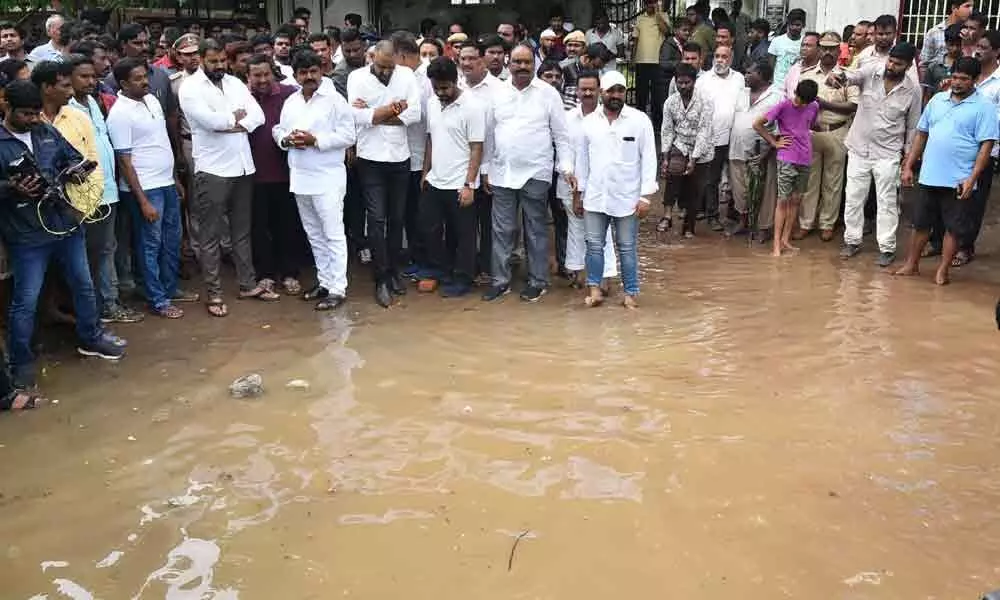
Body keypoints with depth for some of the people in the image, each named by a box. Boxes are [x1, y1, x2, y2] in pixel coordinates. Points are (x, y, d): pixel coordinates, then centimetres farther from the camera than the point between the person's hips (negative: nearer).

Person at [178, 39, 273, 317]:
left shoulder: (235, 83, 12)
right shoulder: (190, 87, -5)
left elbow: (257, 115, 1)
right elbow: (210, 120, -20)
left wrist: (231, 125, -14)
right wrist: (236, 116, -3)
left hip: (243, 166, 6)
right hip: (212, 169, -5)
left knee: (242, 230, 14)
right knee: (210, 235, 1)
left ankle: (248, 283, 24)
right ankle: (213, 293, 8)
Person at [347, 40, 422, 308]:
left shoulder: (406, 75, 1)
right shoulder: (357, 77, -5)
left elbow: (414, 114, -10)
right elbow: (359, 116, -17)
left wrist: (375, 115, -13)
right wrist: (394, 108, -11)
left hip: (400, 158, 3)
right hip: (371, 159, -2)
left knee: (397, 218, 11)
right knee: (377, 220, -4)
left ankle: (394, 271, 25)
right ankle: (382, 280, 3)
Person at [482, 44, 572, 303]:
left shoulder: (548, 93, -2)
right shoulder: (498, 93, 7)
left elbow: (561, 134, 0)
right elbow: (490, 133, 11)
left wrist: (566, 167, -6)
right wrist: (486, 170, 10)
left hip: (535, 174, -3)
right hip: (502, 173, 3)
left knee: (536, 230, 6)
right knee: (502, 229, 7)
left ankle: (538, 281, 17)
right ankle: (500, 280, 17)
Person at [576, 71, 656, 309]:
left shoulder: (640, 120, -5)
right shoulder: (589, 121, 3)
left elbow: (648, 159, -5)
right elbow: (582, 158, 9)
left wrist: (645, 196, -9)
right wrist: (580, 191, 9)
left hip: (627, 197, -2)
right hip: (595, 196, 2)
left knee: (627, 248, 6)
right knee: (594, 245, 7)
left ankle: (631, 292, 17)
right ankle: (595, 289, 18)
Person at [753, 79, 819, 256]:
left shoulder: (814, 107, 5)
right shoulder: (783, 106, -9)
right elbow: (757, 124, -7)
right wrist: (774, 142, -6)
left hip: (805, 160, 5)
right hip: (787, 160, -5)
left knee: (796, 200, 8)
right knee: (783, 200, -4)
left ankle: (785, 239, 17)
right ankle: (777, 244, 0)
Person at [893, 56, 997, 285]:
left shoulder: (983, 107, -6)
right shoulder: (937, 100, 8)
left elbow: (986, 145, -10)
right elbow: (921, 134, 13)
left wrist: (972, 178, -17)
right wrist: (908, 166, 9)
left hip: (959, 181, -4)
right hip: (929, 177, 4)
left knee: (954, 227, 6)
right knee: (920, 223, 13)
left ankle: (943, 270, 17)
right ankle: (911, 264, 25)